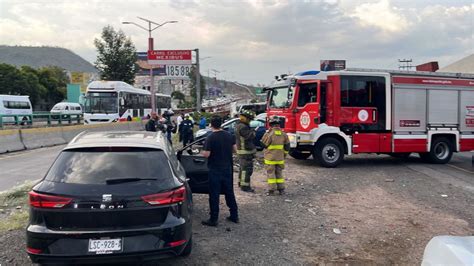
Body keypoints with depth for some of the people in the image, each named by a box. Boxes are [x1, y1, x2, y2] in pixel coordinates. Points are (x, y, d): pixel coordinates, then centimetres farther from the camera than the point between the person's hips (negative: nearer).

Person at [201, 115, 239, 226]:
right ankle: (234, 216, 24)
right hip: (228, 169, 6)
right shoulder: (229, 135, 1)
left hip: (215, 170, -6)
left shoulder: (211, 138, -17)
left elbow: (206, 154, -19)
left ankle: (213, 219, 8)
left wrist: (204, 149, 1)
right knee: (229, 192, 17)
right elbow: (234, 148, 10)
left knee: (214, 195, 3)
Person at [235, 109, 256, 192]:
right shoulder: (243, 127, -21)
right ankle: (245, 186, -6)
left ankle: (241, 183, 31)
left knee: (243, 167, 20)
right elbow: (250, 136, -24)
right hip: (246, 151, -11)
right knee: (247, 169, -8)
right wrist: (253, 132, -8)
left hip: (241, 150, 11)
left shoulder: (238, 125, 12)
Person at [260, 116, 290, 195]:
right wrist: (283, 155, 18)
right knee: (279, 173, 15)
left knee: (270, 174, 3)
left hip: (270, 158, -4)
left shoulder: (268, 133, -16)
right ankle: (281, 189, 18)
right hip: (280, 158, 5)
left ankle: (271, 190, 5)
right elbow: (287, 146, 6)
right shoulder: (283, 134, 0)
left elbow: (263, 144, -7)